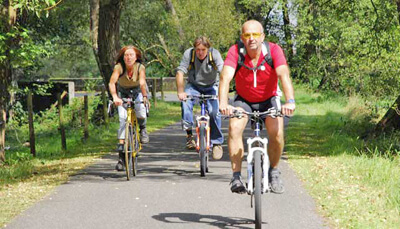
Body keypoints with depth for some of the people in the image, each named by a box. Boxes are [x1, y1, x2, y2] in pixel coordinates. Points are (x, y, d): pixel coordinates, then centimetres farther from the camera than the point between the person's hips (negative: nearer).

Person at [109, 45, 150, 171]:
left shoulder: (140, 67, -23)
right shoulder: (119, 67, -24)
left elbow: (142, 83, -36)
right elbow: (112, 83, -37)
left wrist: (145, 97, -50)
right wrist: (115, 97, -54)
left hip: (137, 92, 1)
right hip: (122, 94, 0)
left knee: (141, 113, -28)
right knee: (123, 119, -18)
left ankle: (142, 128, 11)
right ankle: (121, 156, -19)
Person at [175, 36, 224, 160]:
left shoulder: (214, 54, -21)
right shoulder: (189, 54, -18)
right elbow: (180, 72, -23)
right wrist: (181, 92, -36)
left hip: (211, 87, -1)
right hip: (194, 86, 1)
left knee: (213, 111, -23)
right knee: (185, 102, -30)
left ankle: (217, 142, -6)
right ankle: (189, 134, -20)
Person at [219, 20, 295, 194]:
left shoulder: (273, 50, -23)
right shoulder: (235, 52, -22)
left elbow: (284, 75, -36)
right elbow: (226, 77, -34)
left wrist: (290, 101, -52)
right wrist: (223, 103, -51)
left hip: (268, 100, 0)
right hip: (243, 100, 0)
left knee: (277, 133, -21)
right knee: (234, 127, -26)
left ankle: (273, 171, 5)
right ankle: (236, 176, -16)